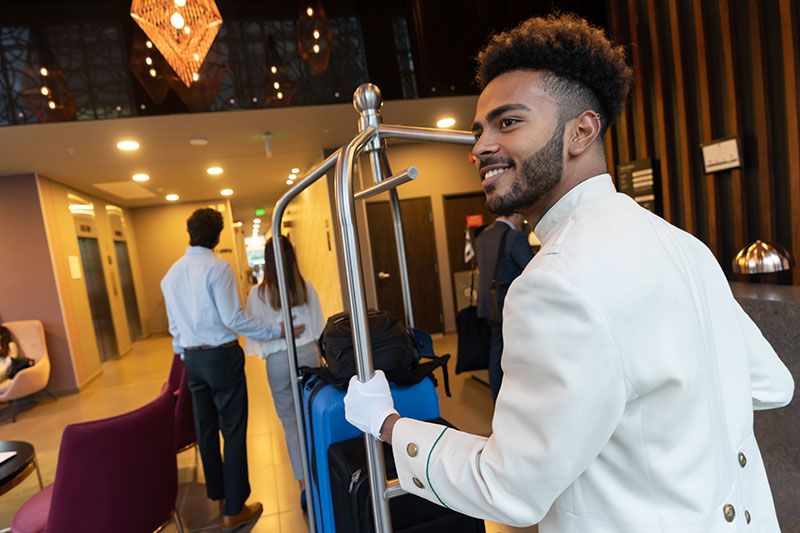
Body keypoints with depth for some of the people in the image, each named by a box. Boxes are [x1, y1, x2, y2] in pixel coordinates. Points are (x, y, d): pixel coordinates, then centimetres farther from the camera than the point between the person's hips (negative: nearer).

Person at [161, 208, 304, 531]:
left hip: (192, 359, 7)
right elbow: (234, 319, -18)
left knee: (206, 430, 17)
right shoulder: (217, 268, -15)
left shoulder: (171, 275, 7)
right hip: (222, 356, -7)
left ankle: (219, 495, 34)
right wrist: (277, 331, -11)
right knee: (233, 431, 3)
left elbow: (174, 326, 13)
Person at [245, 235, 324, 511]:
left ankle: (304, 483, 9)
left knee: (291, 421, 9)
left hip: (279, 361, -1)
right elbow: (318, 323, 4)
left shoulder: (258, 293, -8)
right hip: (308, 353, 2)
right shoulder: (306, 287, -4)